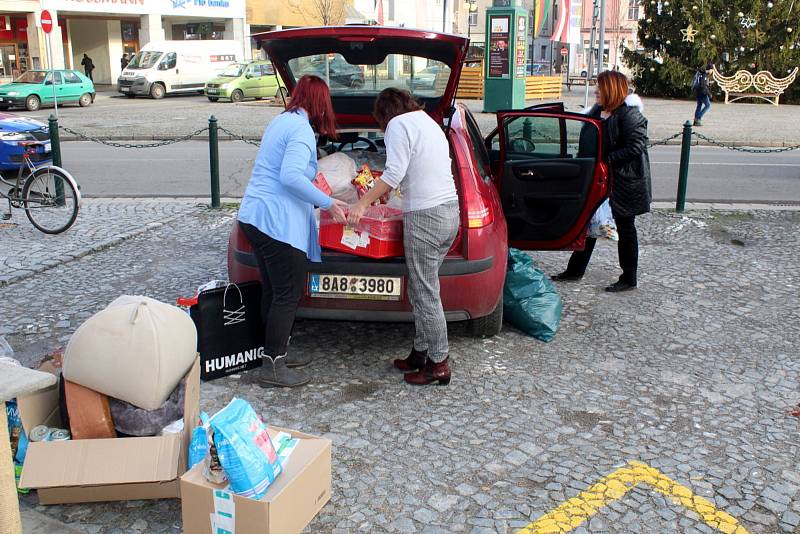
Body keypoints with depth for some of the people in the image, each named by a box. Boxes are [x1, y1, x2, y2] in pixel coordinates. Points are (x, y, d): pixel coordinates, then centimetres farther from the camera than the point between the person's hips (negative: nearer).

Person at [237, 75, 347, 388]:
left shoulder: (281, 121, 18)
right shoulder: (302, 130, -12)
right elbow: (290, 176, -24)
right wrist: (327, 203, -18)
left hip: (253, 217, 10)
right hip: (277, 222, -10)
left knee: (273, 291, 18)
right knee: (288, 294, -2)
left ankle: (276, 353, 29)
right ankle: (272, 367, 4)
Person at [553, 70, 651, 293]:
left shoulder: (630, 115, -18)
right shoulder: (597, 111, 6)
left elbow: (634, 148, -24)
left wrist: (605, 160, -24)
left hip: (624, 181, -8)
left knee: (624, 227, 5)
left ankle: (629, 278, 19)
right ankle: (575, 269, 25)